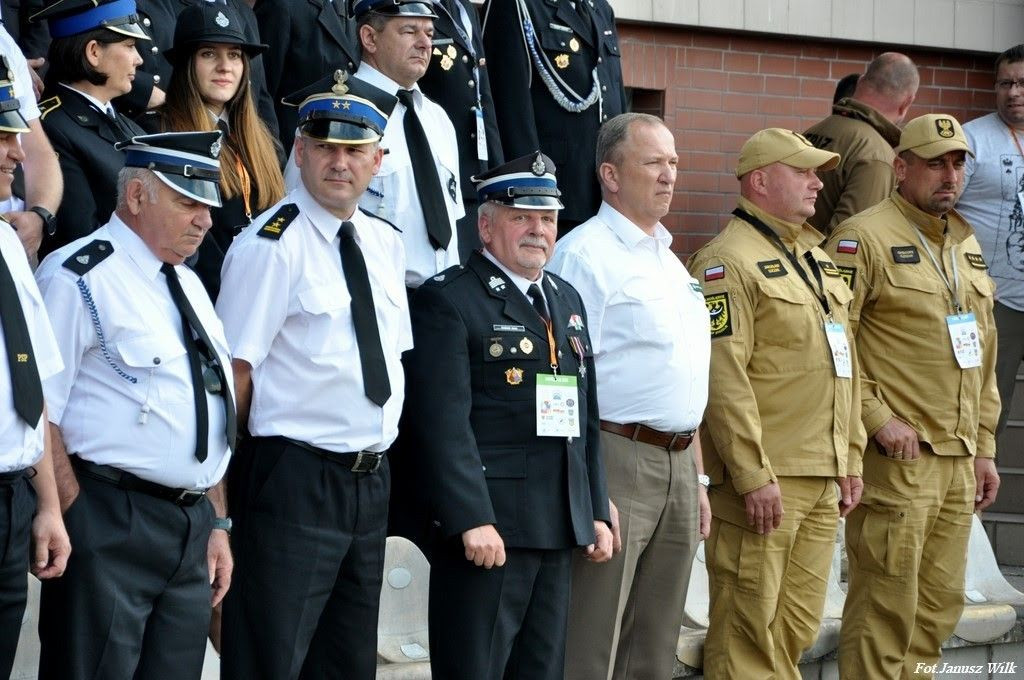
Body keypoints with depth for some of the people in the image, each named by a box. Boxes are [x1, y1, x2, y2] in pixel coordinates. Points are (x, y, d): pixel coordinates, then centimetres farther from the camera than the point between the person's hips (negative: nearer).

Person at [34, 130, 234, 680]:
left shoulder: (188, 285, 19)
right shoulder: (81, 276, -8)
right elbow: (40, 412, -13)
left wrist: (217, 523, 17)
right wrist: (75, 522, -17)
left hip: (193, 527, 8)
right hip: (111, 526, -8)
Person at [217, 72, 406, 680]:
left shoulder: (387, 245, 11)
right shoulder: (271, 246, -11)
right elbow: (234, 372, -12)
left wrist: (379, 457, 13)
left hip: (372, 481, 7)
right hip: (296, 483, -7)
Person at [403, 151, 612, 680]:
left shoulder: (567, 301, 19)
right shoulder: (447, 301, -6)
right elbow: (444, 423, -15)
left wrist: (596, 512, 15)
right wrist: (472, 520, -21)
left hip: (560, 531, 7)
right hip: (487, 528, -7)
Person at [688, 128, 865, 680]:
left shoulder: (815, 258, 18)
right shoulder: (728, 261, -11)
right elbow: (723, 378, -18)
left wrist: (850, 459, 17)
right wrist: (754, 477, -21)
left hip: (821, 481, 9)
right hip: (762, 480, -9)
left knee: (798, 628, 13)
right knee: (749, 629, -4)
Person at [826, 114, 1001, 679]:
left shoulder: (965, 244, 18)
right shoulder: (864, 239, -8)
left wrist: (984, 447, 20)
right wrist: (878, 420, -18)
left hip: (958, 460, 8)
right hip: (896, 457, -8)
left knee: (942, 604, 12)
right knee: (885, 607, -5)